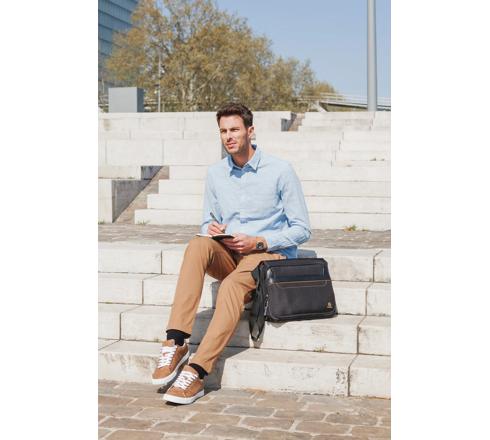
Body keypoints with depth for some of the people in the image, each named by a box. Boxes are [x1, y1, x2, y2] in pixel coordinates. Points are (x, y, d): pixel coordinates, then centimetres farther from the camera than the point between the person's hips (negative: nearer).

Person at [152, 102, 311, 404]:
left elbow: (302, 230, -4)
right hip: (228, 256, 4)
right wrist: (212, 229, -8)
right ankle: (176, 343, -37)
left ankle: (197, 373, -38)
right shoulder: (216, 173, 9)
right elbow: (207, 223, 18)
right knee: (198, 245, -30)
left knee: (233, 285, -36)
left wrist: (258, 241, -17)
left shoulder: (280, 171, -5)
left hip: (271, 256, -4)